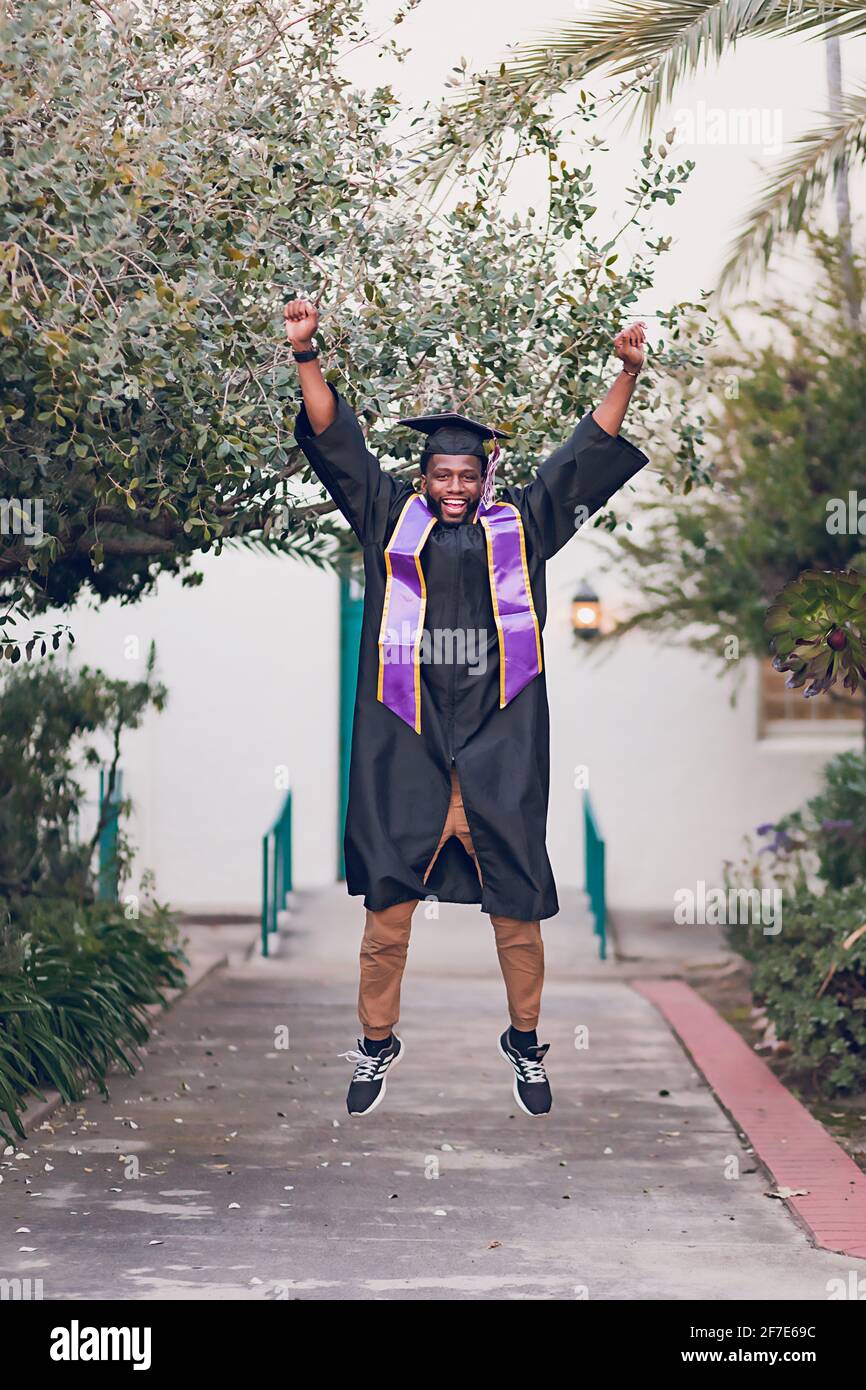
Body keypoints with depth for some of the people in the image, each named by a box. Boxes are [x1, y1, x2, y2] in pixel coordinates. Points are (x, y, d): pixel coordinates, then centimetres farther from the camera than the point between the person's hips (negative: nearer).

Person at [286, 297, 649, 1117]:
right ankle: (377, 1044, 20)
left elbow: (587, 451, 10)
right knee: (388, 902, 4)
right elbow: (335, 440, 4)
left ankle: (525, 1043, 22)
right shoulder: (391, 516, 8)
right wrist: (307, 355, -7)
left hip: (499, 741, 1)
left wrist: (627, 374, 1)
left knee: (516, 904, 5)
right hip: (404, 741, 0)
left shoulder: (521, 522, 10)